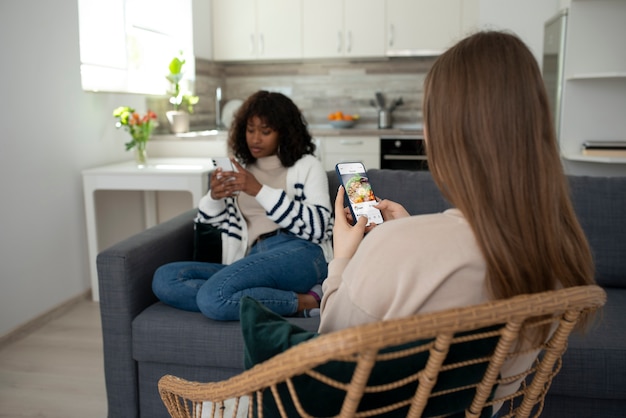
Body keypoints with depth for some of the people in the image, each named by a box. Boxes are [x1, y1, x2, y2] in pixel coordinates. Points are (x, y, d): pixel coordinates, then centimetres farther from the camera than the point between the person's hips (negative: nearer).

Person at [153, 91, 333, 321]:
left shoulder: (307, 166, 10)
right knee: (164, 279, -19)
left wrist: (260, 190, -11)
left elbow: (317, 227, -5)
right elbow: (205, 221, 20)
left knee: (214, 296, -33)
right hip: (251, 261, 7)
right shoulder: (239, 170, 22)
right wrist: (214, 196, -3)